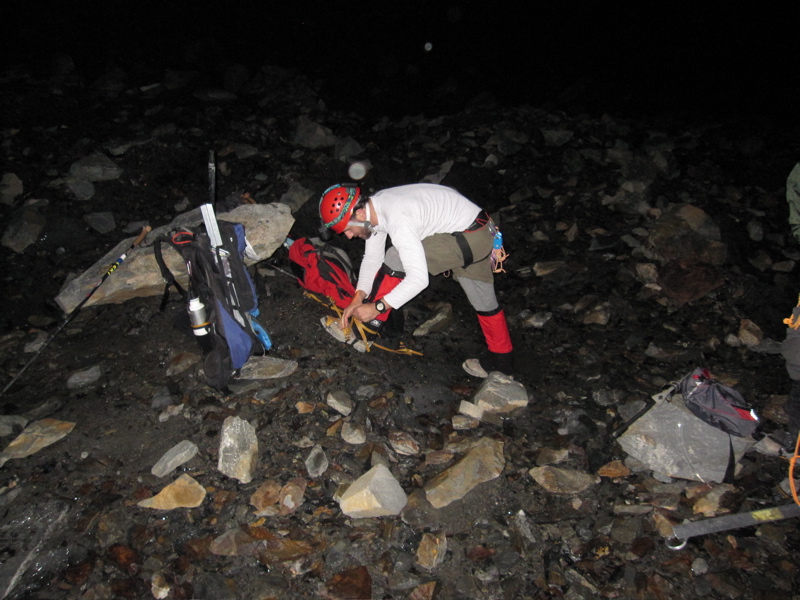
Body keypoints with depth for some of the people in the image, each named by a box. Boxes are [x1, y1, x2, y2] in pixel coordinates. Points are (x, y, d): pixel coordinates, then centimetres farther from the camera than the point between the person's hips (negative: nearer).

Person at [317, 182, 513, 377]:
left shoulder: (398, 221, -31)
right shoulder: (373, 208, -2)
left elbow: (419, 278, -31)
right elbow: (372, 258, 6)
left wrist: (376, 307, -26)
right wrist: (358, 298, -4)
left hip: (468, 238, -10)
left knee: (395, 260, -15)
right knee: (484, 301, 20)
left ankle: (369, 326, -2)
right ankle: (502, 360, 35)